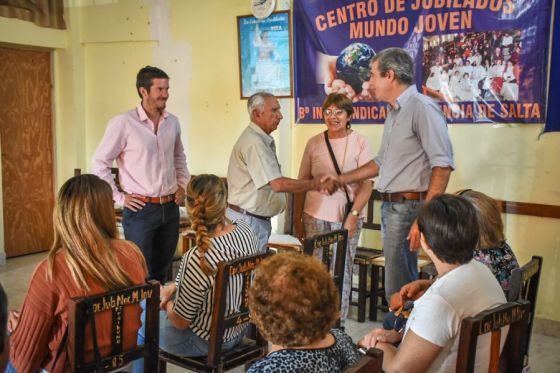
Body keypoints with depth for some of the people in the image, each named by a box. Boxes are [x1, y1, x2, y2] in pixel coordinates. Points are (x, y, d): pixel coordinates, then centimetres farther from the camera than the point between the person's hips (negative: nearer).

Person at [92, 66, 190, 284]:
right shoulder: (123, 123, -11)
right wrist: (119, 197, -8)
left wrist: (182, 185, 12)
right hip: (140, 210, -5)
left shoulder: (172, 122, 7)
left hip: (170, 208, 5)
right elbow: (100, 163, -7)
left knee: (162, 270, 15)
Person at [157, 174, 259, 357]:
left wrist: (166, 302, 0)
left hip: (207, 341, -6)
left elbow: (180, 321, -20)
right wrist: (174, 286, 5)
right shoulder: (245, 230, -14)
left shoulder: (198, 259, -35)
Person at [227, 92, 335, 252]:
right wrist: (317, 184, -20)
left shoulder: (263, 140, 13)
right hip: (248, 220, -10)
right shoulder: (254, 142, -20)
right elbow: (278, 184, -25)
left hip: (259, 219, 10)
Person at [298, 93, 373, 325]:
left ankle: (338, 322, 16)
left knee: (342, 271, 3)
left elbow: (367, 184, -4)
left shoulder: (360, 143, -1)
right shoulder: (314, 143, 7)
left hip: (346, 217, -2)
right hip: (315, 215, 2)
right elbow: (303, 181, 12)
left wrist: (353, 214, -14)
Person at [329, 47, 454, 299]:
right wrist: (341, 180, 29)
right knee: (405, 281, 16)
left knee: (399, 287, -5)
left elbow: (442, 165, -21)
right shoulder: (394, 113, 16)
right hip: (390, 206, 9)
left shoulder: (421, 108, -13)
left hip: (408, 207, -9)